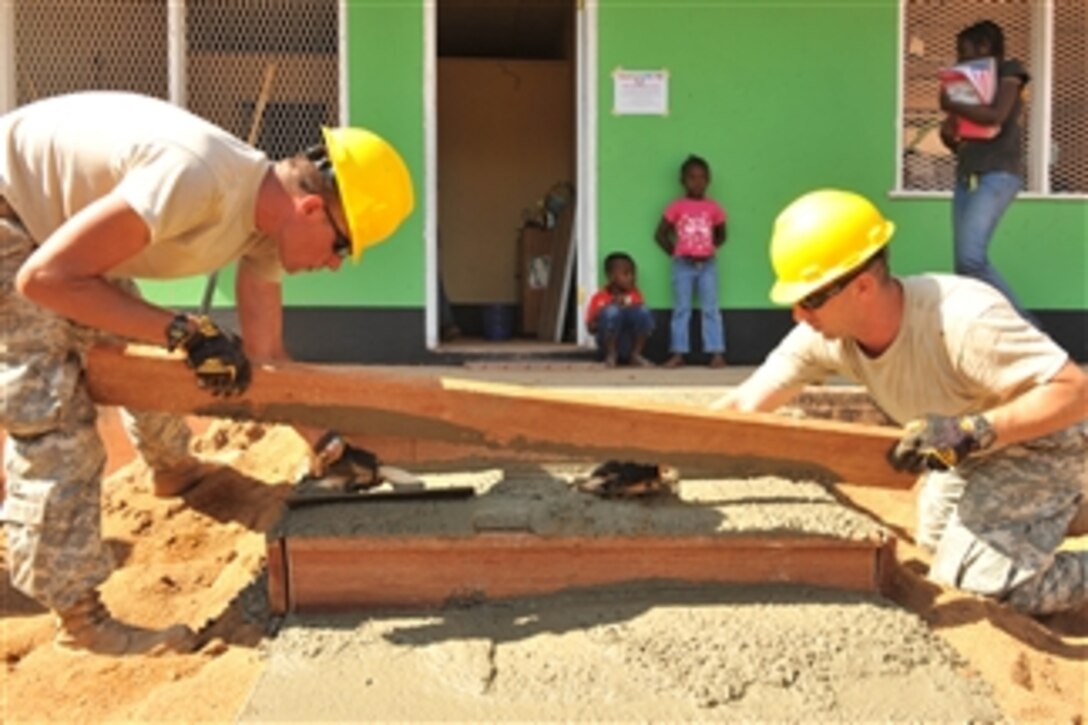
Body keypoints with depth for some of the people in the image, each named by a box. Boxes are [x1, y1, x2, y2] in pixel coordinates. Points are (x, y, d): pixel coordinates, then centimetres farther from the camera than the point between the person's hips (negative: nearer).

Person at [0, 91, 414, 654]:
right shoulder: (194, 179, -36)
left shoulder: (266, 225, -7)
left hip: (51, 215, 9)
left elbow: (265, 354, 3)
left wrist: (327, 445, 1)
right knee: (55, 418, -13)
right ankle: (78, 615, -3)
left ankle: (175, 471, 45)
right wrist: (184, 332, -32)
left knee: (139, 347, 17)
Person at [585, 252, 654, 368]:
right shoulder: (599, 298, -2)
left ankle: (635, 355, -7)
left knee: (644, 311, -22)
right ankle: (611, 356, -12)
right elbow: (591, 328, -8)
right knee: (612, 311, -30)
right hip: (610, 343, -3)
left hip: (631, 344, 3)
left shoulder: (635, 294, 6)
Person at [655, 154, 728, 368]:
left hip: (707, 264, 1)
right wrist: (674, 252, -2)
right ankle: (678, 354, 4)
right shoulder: (677, 207, -2)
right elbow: (660, 233, 3)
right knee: (681, 309, 2)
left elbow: (721, 235, 14)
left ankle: (717, 353, 2)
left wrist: (709, 248, 2)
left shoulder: (713, 208, 2)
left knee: (710, 309, 1)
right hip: (683, 264, -1)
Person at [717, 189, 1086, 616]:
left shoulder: (963, 320, -38)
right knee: (939, 544, 23)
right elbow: (744, 407, -17)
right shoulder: (824, 337, -20)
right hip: (969, 452, 7)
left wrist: (974, 431, -48)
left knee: (980, 579, -18)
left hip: (1039, 443, -7)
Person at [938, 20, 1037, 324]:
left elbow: (997, 115, -16)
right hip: (966, 177, 8)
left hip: (998, 174, -8)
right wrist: (948, 133, 3)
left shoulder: (1009, 71, 3)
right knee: (965, 262, 0)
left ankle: (1023, 323, -14)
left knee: (971, 256, -22)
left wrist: (950, 105, -6)